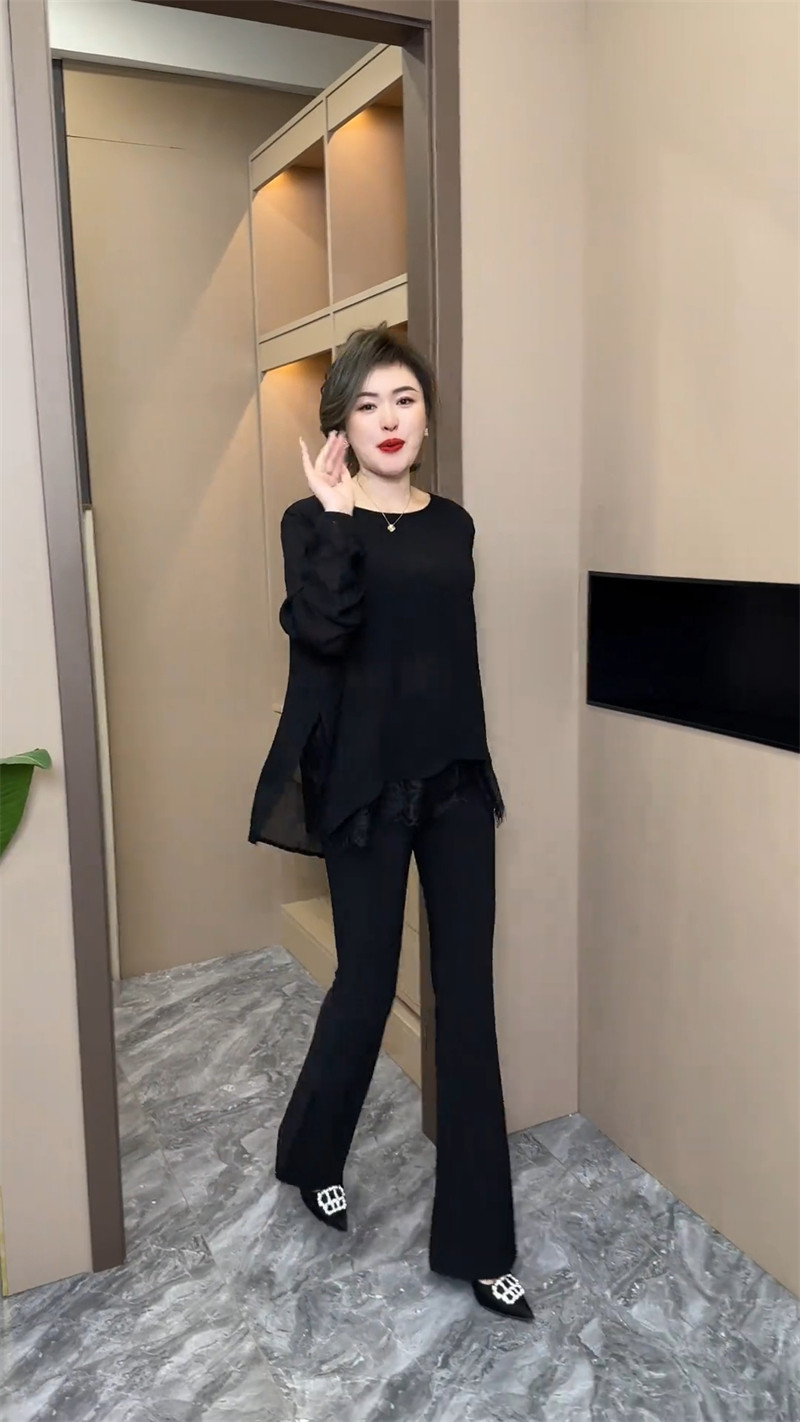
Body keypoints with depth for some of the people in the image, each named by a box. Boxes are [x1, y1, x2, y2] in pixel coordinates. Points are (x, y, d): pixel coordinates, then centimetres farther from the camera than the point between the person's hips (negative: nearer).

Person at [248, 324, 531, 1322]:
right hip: (368, 785, -4)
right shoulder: (315, 521, -4)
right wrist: (336, 517, -19)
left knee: (468, 996, 5)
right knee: (367, 983, 7)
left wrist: (482, 777, 16)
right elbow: (326, 632, -23)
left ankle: (475, 1240, 19)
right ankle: (310, 1156, 39)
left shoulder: (452, 524, 10)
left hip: (456, 781, 4)